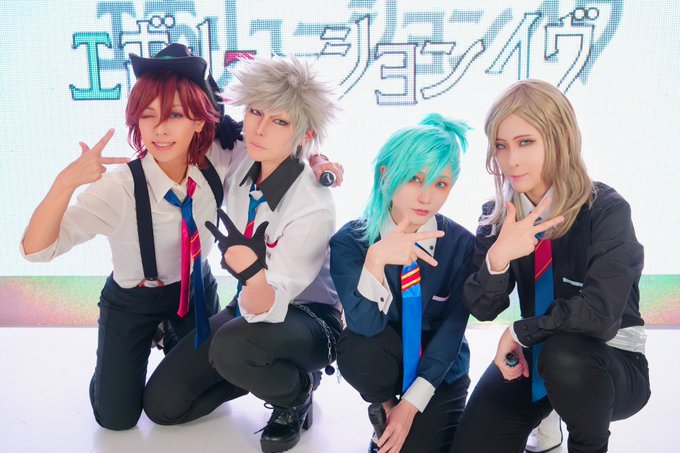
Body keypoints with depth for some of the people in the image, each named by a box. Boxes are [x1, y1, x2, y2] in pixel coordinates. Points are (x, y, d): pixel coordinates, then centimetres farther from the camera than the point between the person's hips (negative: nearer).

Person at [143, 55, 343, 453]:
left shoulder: (313, 208, -31)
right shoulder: (239, 159, -13)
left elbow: (267, 310, -32)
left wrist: (251, 270, -51)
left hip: (309, 322, -5)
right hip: (254, 307, 6)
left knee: (231, 347, -36)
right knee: (161, 404, -1)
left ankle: (298, 391, -3)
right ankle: (261, 371, 21)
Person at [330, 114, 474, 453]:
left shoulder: (461, 244, -14)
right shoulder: (349, 241, -18)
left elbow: (451, 330, -12)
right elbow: (365, 325, -29)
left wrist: (412, 403, -17)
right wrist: (377, 258, -46)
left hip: (437, 370, 1)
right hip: (382, 363, 0)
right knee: (358, 348, -33)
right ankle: (382, 408, 0)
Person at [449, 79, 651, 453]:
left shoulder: (606, 210, -20)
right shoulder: (497, 216, -6)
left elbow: (600, 314, -30)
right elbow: (483, 309, -9)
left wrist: (519, 331, -19)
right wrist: (497, 258, -28)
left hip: (612, 362, -3)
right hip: (533, 356, 4)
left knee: (563, 354, -36)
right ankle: (543, 413, 21)